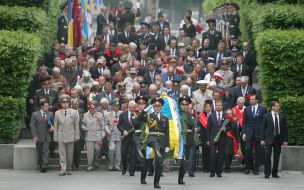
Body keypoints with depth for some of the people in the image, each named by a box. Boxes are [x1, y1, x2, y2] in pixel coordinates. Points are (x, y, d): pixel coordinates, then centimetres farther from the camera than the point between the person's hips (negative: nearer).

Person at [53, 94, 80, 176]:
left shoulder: (73, 112, 3)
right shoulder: (57, 113, 3)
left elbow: (76, 125, 5)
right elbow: (55, 126, 6)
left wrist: (77, 136, 2)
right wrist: (55, 138, 3)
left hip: (70, 136, 0)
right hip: (61, 136, 0)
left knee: (70, 155, 7)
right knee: (62, 154, -5)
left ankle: (68, 169, 20)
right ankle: (63, 170, -6)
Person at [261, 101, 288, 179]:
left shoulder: (281, 117, 8)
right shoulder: (266, 116, 0)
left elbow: (285, 129, 9)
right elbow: (263, 128, 0)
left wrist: (285, 140, 4)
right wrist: (262, 139, -7)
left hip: (278, 139, 3)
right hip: (269, 139, -3)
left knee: (276, 157, 6)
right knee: (268, 155, -5)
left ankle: (275, 173, 14)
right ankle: (267, 173, 0)